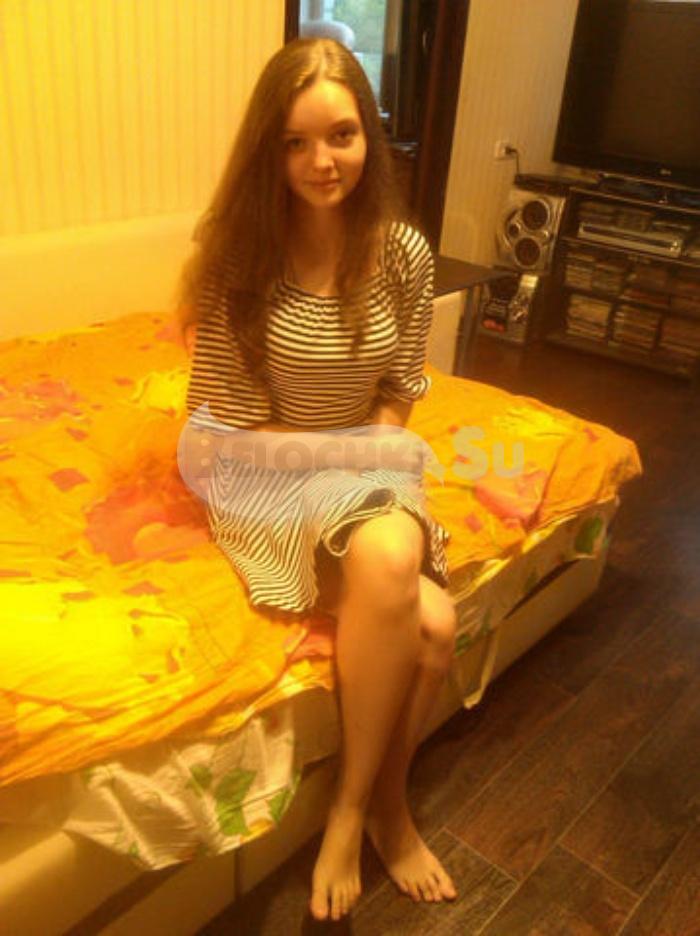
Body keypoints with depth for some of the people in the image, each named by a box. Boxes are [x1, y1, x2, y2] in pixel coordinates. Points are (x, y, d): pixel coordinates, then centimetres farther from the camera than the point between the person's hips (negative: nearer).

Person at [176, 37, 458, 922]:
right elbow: (224, 415, -10)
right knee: (389, 561, -32)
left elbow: (398, 393, 5)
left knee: (429, 623, -24)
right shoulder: (239, 253, -12)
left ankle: (366, 801, 6)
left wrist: (364, 464, -12)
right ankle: (379, 804, -6)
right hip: (262, 474, -3)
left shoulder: (403, 252, -3)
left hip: (365, 465, 4)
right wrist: (337, 472, -15)